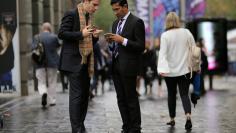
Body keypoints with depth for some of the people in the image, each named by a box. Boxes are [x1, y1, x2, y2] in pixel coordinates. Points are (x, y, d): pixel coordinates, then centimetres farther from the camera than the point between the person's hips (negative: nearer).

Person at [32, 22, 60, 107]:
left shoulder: (37, 37, -2)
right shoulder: (54, 37, -5)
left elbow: (33, 48, -9)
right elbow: (58, 46, 3)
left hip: (40, 63, 0)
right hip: (52, 63, 0)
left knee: (41, 82, 6)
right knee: (52, 83, 11)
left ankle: (43, 93, -23)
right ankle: (52, 100, 13)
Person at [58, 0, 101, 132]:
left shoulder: (89, 17, 16)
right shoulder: (71, 14, -8)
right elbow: (61, 33, -13)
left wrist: (95, 36, 0)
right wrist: (81, 34, -21)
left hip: (86, 62, 8)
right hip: (74, 61, -8)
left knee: (85, 94, 9)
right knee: (76, 95, -9)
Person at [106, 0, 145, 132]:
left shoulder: (137, 22, -8)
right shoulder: (116, 23, 15)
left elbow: (141, 46, -12)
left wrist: (123, 40, -20)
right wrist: (111, 41, 0)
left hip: (128, 67, -7)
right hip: (116, 65, 7)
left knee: (131, 98, -2)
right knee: (121, 99, 9)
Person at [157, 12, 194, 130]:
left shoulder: (165, 35, -9)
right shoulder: (186, 33, -1)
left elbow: (163, 53, -15)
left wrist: (162, 69, -21)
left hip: (170, 71, -1)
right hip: (184, 70, 1)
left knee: (171, 94, 14)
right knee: (184, 94, 1)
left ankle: (172, 119, 22)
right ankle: (188, 116, -22)